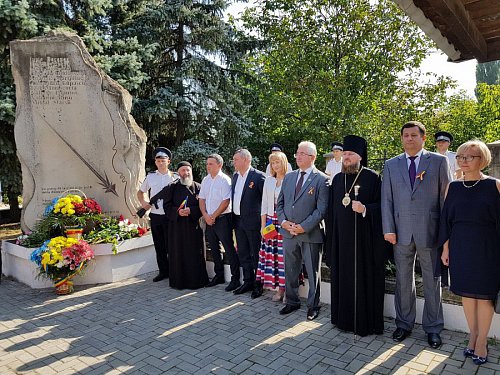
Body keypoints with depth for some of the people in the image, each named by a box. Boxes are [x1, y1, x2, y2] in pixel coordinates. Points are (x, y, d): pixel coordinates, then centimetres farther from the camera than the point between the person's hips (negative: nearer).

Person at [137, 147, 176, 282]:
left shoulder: (174, 177, -2)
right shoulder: (151, 176, 6)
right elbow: (140, 192, 19)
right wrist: (143, 202, 0)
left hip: (169, 216, -3)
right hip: (155, 215, 3)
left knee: (170, 245, 2)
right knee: (159, 246, 11)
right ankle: (163, 271, 24)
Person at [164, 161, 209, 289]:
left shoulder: (198, 187, 5)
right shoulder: (172, 187, 6)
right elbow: (167, 206, 2)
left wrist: (191, 210, -15)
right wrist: (178, 212, -15)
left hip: (193, 225, 0)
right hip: (176, 225, 0)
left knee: (195, 253, 1)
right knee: (178, 253, 3)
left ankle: (196, 280, 13)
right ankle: (179, 281, 15)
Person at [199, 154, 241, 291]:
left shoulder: (225, 180, -11)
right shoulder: (205, 180, 11)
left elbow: (226, 202, -16)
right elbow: (202, 199, 10)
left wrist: (213, 216, -12)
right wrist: (205, 215, -4)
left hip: (222, 218, -7)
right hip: (209, 219, 7)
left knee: (229, 249, -5)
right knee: (214, 248, 15)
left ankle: (235, 278, 4)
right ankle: (219, 275, 28)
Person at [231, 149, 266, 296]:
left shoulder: (258, 176, -12)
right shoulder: (235, 176, 12)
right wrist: (234, 218, 13)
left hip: (252, 221, -7)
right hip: (238, 221, 8)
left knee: (256, 254, 3)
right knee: (243, 254, 14)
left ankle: (259, 284, 16)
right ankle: (248, 282, 27)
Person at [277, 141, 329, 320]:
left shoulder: (322, 179, -8)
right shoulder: (288, 177, 10)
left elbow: (321, 209, -12)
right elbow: (280, 203, 12)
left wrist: (303, 227, -17)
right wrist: (283, 221, -5)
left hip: (310, 234, -5)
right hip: (288, 233, 5)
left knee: (313, 273, 9)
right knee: (290, 271, 16)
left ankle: (313, 306, 26)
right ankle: (292, 302, 33)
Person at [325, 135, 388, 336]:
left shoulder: (372, 177, -4)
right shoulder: (337, 179, 10)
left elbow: (381, 206, -5)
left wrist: (365, 209, -24)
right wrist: (330, 239, 10)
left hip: (364, 239, -5)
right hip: (341, 238, 5)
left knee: (364, 279, 3)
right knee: (343, 278, 12)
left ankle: (366, 322, 18)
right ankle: (344, 318, 27)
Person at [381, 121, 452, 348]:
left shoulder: (438, 161, 1)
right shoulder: (391, 165, 7)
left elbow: (446, 197, 0)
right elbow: (386, 199, 5)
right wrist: (388, 229, -2)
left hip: (430, 231, -2)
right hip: (402, 232, 2)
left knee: (432, 281, 10)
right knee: (403, 281, 12)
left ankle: (433, 328, 27)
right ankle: (404, 324, 28)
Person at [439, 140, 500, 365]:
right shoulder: (454, 187, 4)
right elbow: (446, 219, 7)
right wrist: (446, 248, 5)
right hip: (460, 248, 3)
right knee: (466, 293, 11)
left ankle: (482, 341, 21)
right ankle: (472, 335, 28)